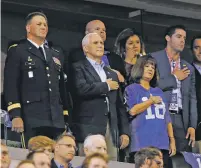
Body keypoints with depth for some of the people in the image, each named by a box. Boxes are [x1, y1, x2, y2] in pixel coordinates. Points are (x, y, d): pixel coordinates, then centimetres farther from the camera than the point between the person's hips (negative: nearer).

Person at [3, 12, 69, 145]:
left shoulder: (54, 56, 25)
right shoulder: (17, 52, 5)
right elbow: (11, 85, -4)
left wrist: (66, 117, 15)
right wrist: (15, 115, -14)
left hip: (56, 121, 5)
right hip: (31, 120, -5)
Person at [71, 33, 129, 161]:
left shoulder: (112, 74, 24)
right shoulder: (79, 68, 4)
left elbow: (119, 105, 22)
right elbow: (82, 89, -17)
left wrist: (125, 132, 13)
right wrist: (106, 86, -3)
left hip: (111, 129, 6)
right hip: (89, 128, -6)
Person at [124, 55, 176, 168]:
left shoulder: (158, 92, 21)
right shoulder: (131, 89, 6)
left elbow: (167, 118, 19)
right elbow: (133, 110, -11)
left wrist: (172, 139, 10)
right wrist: (152, 100, -2)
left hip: (162, 144, 5)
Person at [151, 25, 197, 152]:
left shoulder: (189, 68, 20)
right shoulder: (154, 59, 5)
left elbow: (192, 98, 16)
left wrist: (192, 126, 4)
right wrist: (174, 78, -1)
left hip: (180, 121, 4)